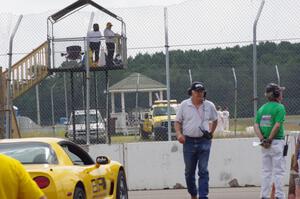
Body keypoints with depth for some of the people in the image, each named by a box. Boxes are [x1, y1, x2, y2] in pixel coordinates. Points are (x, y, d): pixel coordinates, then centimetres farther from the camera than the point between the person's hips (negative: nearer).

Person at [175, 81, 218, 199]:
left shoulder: (209, 106, 5)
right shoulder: (184, 105, 2)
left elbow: (215, 120, 20)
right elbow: (177, 122, 6)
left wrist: (211, 133, 10)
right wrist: (179, 134, -10)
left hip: (204, 142, -1)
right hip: (189, 141, 1)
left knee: (203, 171, -8)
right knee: (189, 171, 9)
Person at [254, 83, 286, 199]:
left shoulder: (262, 108, 11)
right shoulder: (279, 107, -7)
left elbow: (256, 126, 2)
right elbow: (277, 125, -17)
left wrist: (262, 139, -5)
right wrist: (270, 139, -12)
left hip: (264, 144, 6)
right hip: (277, 142, -6)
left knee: (266, 171, 10)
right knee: (279, 171, -1)